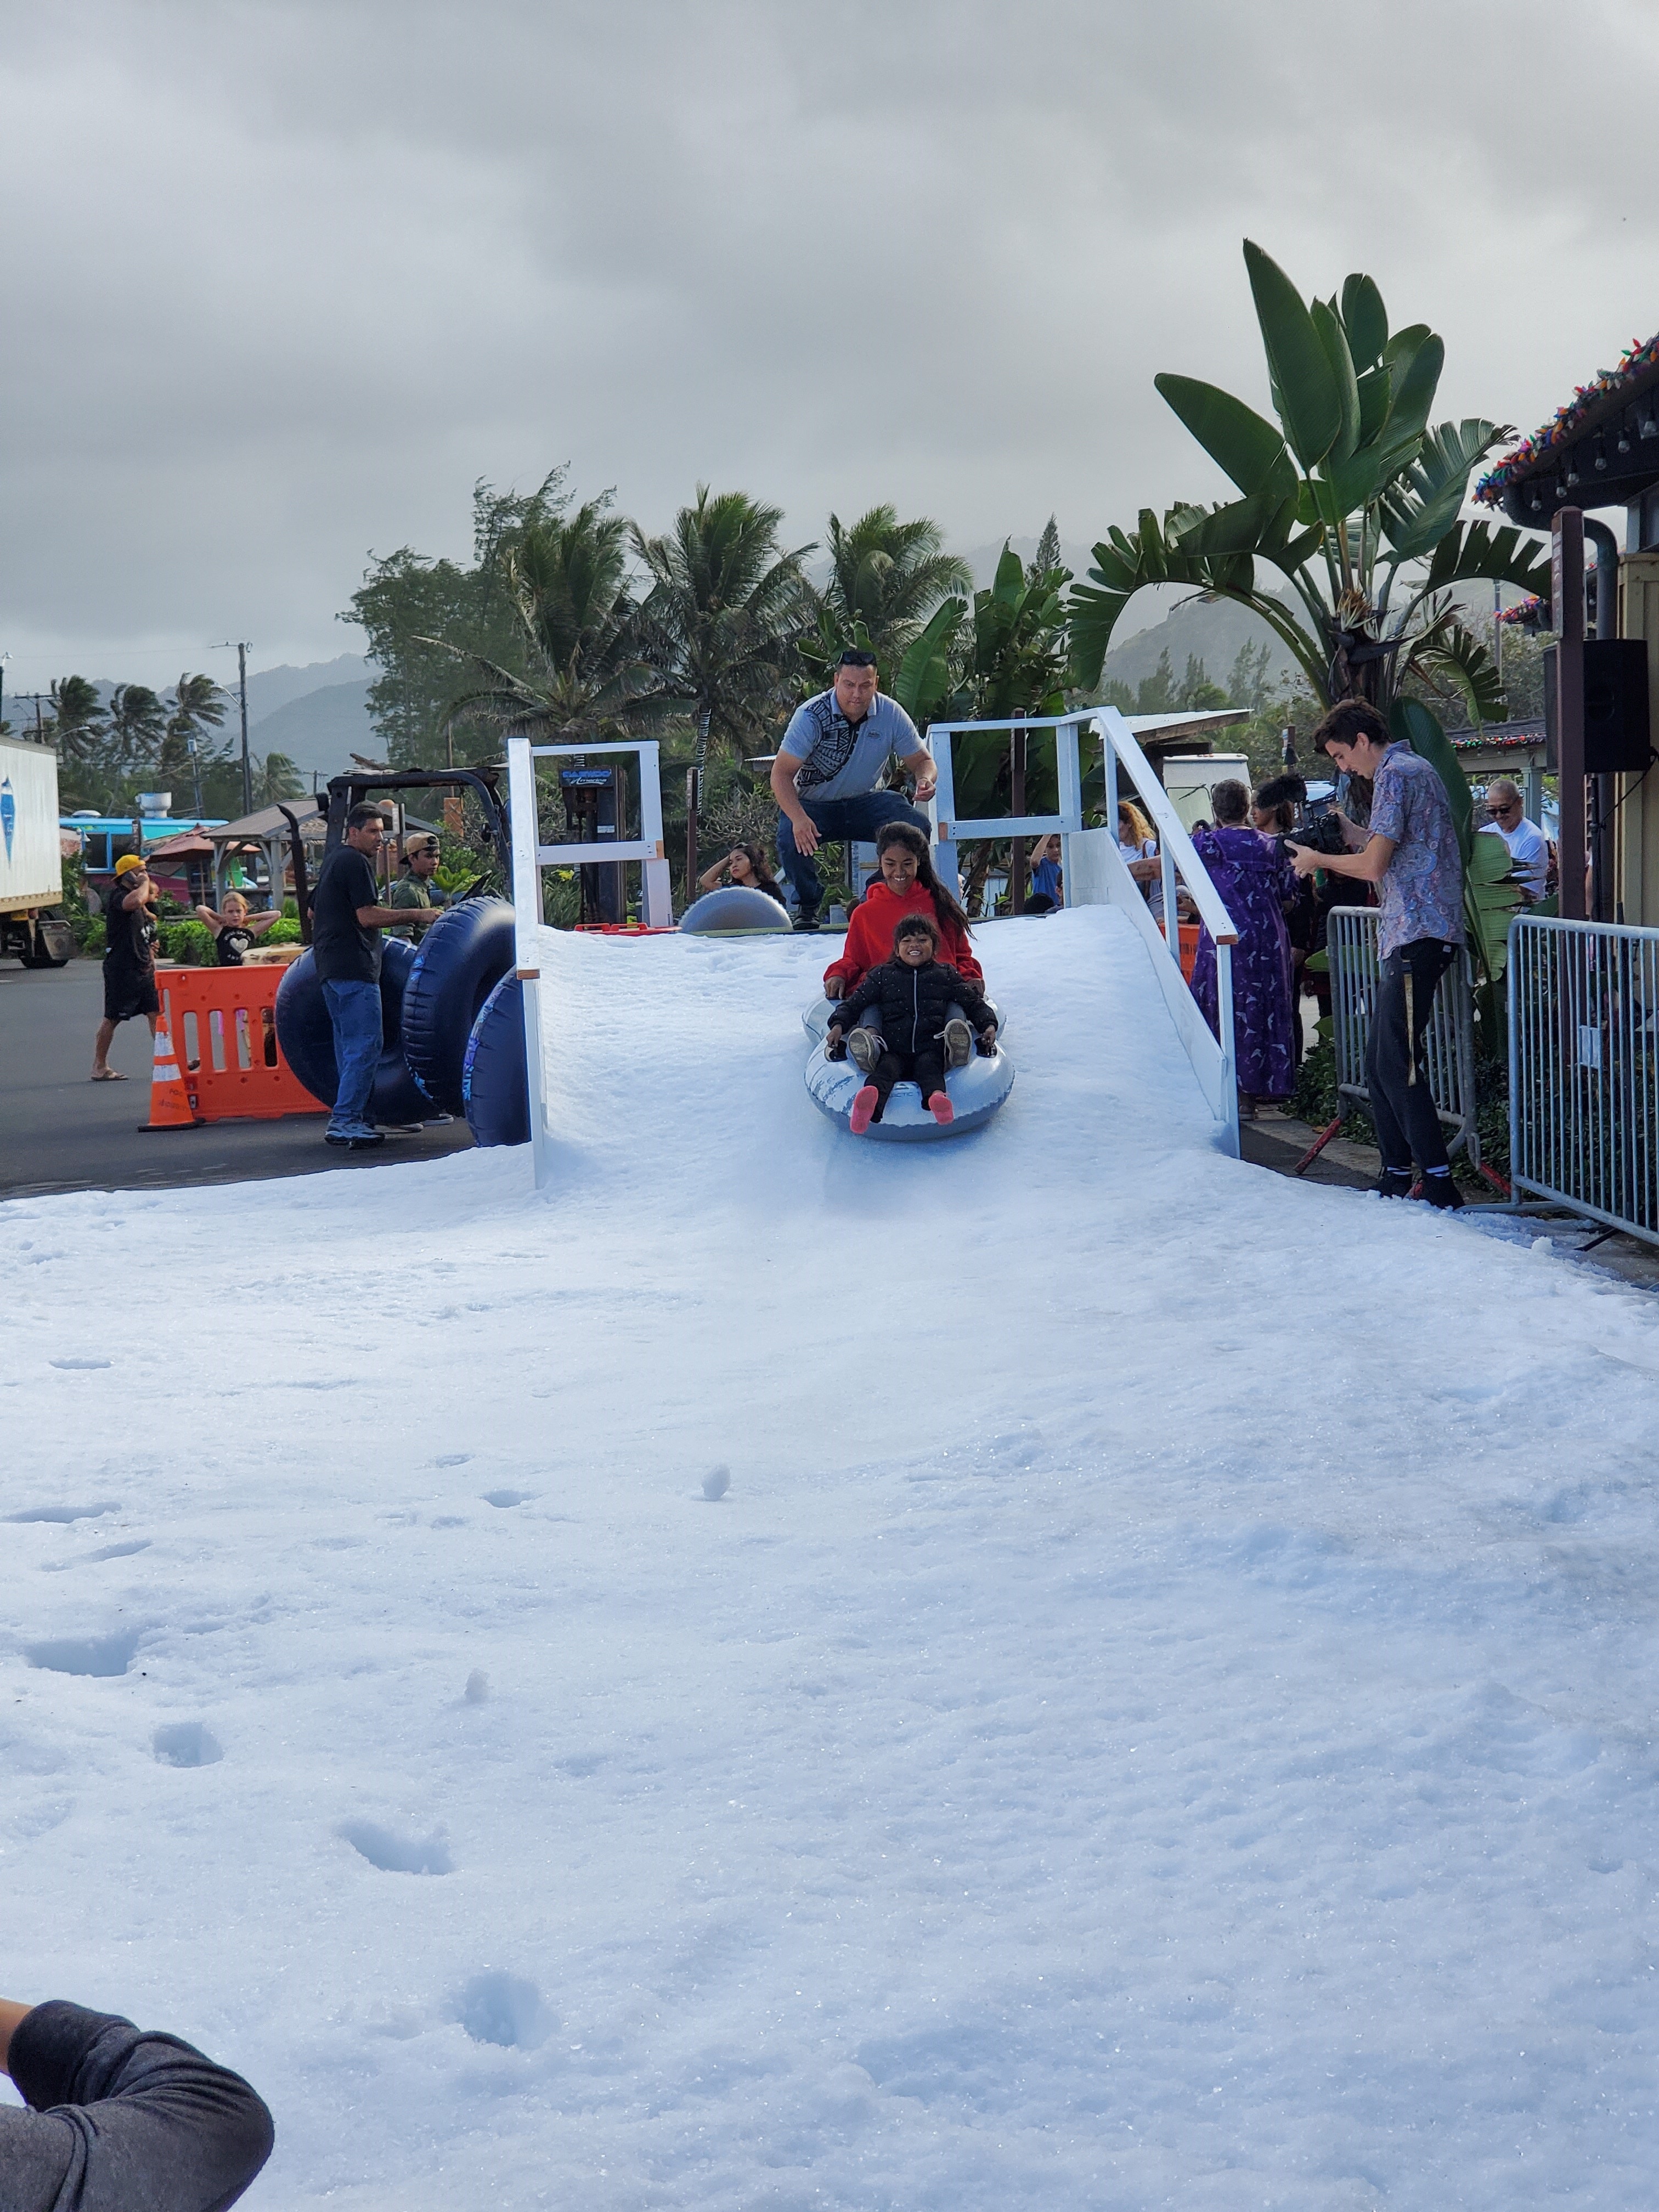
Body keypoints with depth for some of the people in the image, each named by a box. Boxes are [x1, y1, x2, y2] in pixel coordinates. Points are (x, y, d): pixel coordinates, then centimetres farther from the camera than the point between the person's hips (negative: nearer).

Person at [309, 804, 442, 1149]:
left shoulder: (331, 862, 22)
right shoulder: (356, 863, -10)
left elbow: (313, 913, 31)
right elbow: (368, 916, -18)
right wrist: (416, 915, -14)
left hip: (329, 965, 11)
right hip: (354, 966, -11)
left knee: (349, 1044, 13)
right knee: (365, 1045, -12)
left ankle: (352, 1120, 14)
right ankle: (344, 1121, -17)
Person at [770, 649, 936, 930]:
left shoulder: (891, 714, -10)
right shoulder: (812, 716, -20)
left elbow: (922, 761, 0)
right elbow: (781, 774, -23)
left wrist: (925, 780, -27)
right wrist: (799, 819, -41)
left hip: (863, 803, 3)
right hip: (812, 804, -3)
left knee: (917, 827, -22)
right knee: (792, 841, -34)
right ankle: (809, 907, -5)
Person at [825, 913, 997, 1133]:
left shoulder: (946, 974, 22)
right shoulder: (882, 975, 22)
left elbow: (973, 1002, 23)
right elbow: (856, 1002, 19)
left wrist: (988, 1024, 5)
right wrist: (839, 1024, 2)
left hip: (931, 1047, 1)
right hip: (894, 1050, -1)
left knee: (929, 1066, -34)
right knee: (887, 1067, -34)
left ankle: (937, 1097, -68)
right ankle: (871, 1101, -67)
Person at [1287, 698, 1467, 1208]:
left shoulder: (1396, 774, -10)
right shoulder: (1413, 769, 21)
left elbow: (1373, 865, -16)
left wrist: (1319, 860, -1)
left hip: (1416, 937, -11)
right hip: (1405, 937, 11)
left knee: (1399, 1067, -11)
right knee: (1380, 1064, 12)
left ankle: (1439, 1185, -12)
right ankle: (1396, 1177, 17)